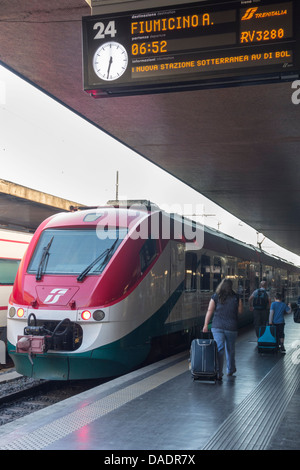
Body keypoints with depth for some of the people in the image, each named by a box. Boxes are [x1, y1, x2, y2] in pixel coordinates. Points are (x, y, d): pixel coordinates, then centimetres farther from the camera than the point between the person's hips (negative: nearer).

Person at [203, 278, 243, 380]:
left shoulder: (215, 297, -1)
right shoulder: (236, 298, -1)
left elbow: (209, 311, -2)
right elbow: (240, 311, 6)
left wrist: (206, 325, 2)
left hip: (217, 327, 0)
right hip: (231, 327, 0)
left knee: (219, 349, -2)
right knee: (230, 349, 17)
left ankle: (218, 373, -12)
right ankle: (230, 370, 33)